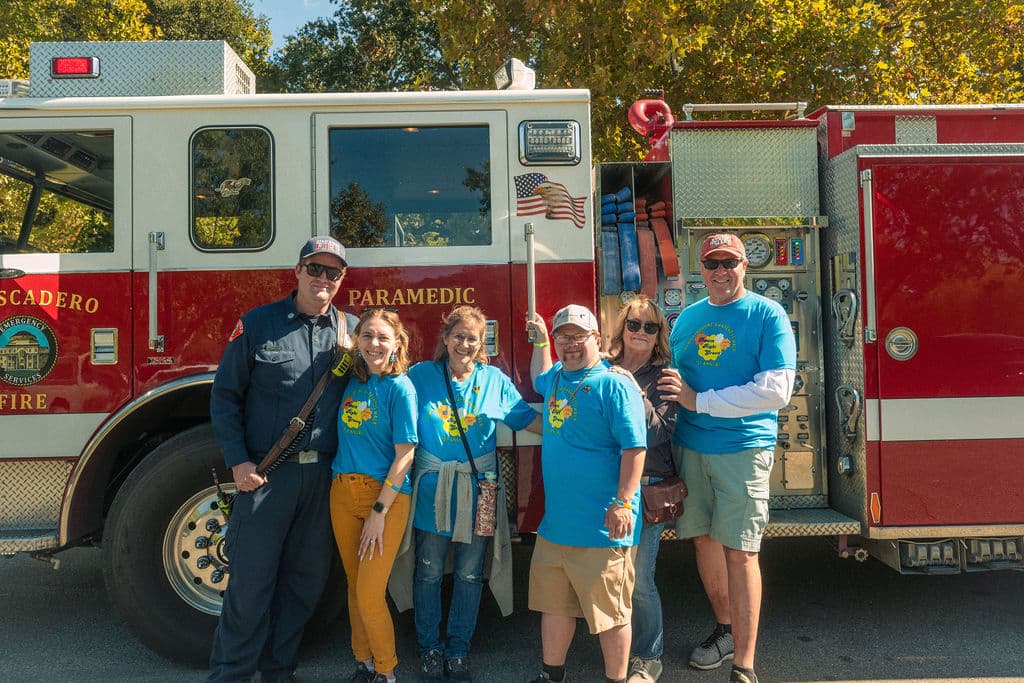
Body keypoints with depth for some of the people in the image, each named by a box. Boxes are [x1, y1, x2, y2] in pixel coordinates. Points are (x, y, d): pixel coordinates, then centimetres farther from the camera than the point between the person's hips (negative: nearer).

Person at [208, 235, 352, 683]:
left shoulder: (349, 330, 7)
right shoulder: (258, 324, -1)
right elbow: (225, 394, 0)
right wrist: (238, 462, -8)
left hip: (323, 474, 3)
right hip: (266, 473, -3)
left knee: (306, 580, 13)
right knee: (251, 582, 1)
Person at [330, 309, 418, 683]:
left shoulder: (399, 387, -11)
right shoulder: (352, 380, 5)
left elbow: (404, 455, -12)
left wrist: (379, 512, -13)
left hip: (387, 495, -5)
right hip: (344, 492, 5)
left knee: (370, 595, -4)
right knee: (354, 586, 14)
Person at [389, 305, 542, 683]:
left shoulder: (495, 380, 2)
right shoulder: (421, 375, 0)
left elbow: (531, 420, 2)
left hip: (477, 489, 1)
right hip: (432, 488, -1)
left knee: (469, 573, 10)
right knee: (429, 572, 9)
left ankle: (458, 649, 28)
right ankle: (430, 648, 29)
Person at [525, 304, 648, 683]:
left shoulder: (615, 385, -12)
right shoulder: (556, 378, 12)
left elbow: (634, 447, -17)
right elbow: (538, 380, 39)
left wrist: (622, 503, -21)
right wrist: (539, 340, 32)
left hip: (601, 527, -8)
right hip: (555, 523, 8)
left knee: (610, 613, 6)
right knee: (553, 605, 19)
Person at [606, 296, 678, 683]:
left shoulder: (664, 377, -1)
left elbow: (658, 433, -13)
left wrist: (635, 393, -21)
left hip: (648, 487, -3)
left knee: (639, 578, 0)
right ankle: (618, 650, 32)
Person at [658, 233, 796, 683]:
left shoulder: (767, 315, -5)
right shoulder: (688, 317, 11)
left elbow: (776, 389, -16)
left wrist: (699, 400, -16)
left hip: (742, 448, -5)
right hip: (690, 445, 5)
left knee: (739, 551, -3)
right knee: (703, 539, 13)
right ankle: (725, 629, 34)